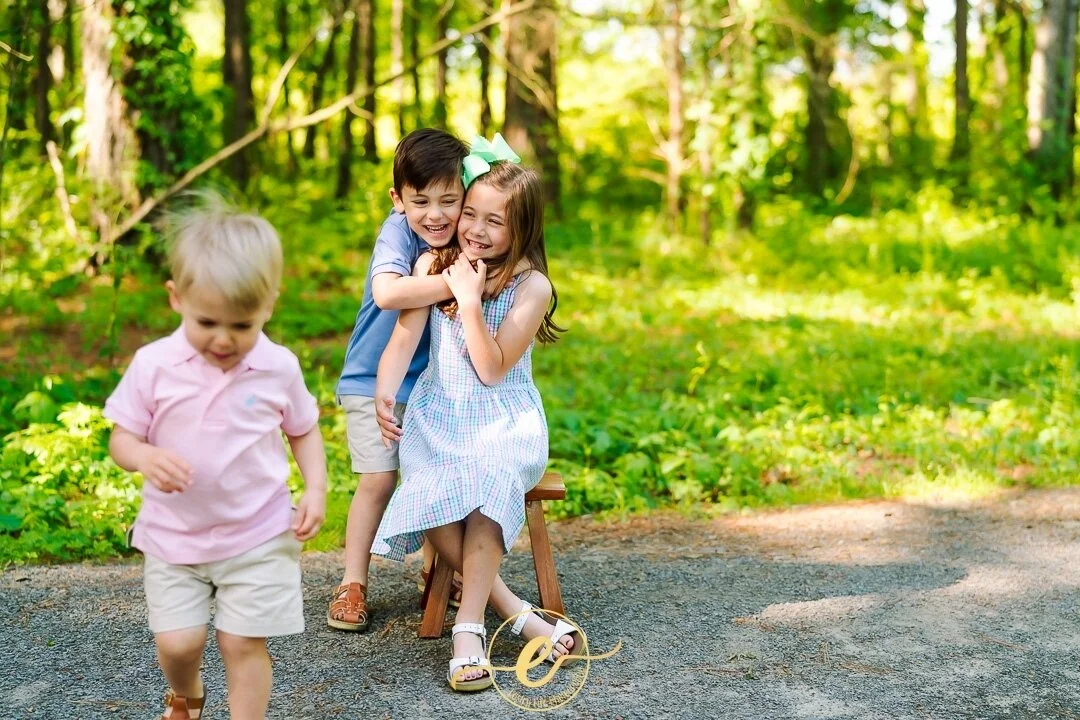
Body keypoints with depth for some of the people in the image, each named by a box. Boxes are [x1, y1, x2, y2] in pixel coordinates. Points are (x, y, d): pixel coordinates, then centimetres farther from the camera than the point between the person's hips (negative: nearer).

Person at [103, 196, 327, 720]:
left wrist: (316, 487, -8)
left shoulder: (278, 368, -8)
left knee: (244, 643, 0)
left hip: (258, 536, -1)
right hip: (173, 536, 1)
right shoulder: (154, 365, -10)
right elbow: (121, 438, -3)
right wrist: (145, 458, -26)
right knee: (177, 642, 1)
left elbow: (304, 431, 8)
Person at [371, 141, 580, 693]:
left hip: (504, 421, -2)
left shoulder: (531, 287, -5)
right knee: (430, 504, -27)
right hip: (438, 418, 3)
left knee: (489, 482, -36)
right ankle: (516, 613, -18)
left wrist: (470, 300, -20)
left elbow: (491, 369, -12)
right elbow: (404, 338, -1)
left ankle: (469, 625, -28)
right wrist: (384, 395, -19)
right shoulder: (435, 265, 5)